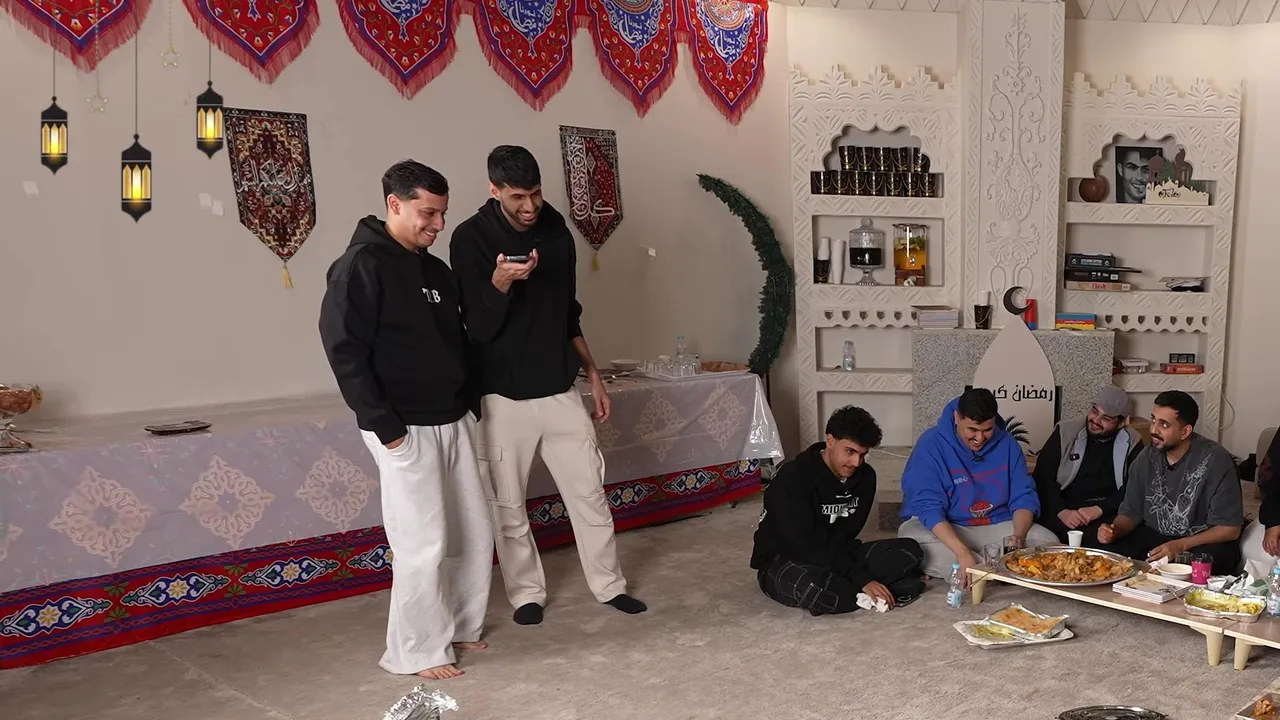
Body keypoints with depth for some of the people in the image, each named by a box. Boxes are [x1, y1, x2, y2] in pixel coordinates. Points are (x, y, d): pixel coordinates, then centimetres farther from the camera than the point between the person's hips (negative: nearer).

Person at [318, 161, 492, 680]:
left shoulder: (436, 270, 13)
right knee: (424, 545, -5)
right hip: (405, 430, -8)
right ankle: (416, 651, 10)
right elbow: (344, 352, -16)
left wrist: (472, 403, 11)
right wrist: (385, 427, -18)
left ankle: (460, 626, 28)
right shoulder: (360, 267, -10)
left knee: (474, 535, 11)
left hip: (454, 423, 8)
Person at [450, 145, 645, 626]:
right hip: (504, 395, -4)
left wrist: (593, 374, 13)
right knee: (508, 504, 5)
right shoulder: (471, 239, -10)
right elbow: (479, 327, -13)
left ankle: (609, 585, 22)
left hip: (560, 388, 4)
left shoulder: (556, 231, 5)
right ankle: (526, 592, 22)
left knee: (589, 490, 8)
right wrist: (500, 282, -32)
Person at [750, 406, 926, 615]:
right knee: (813, 588, -41)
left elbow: (845, 536, -3)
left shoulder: (865, 477, -3)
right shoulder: (793, 478, -22)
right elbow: (807, 546, -28)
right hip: (784, 561, -6)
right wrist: (862, 580, -33)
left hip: (836, 556, 6)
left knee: (909, 550, -10)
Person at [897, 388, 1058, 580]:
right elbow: (928, 506, -23)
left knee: (1049, 542, -18)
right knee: (912, 541, -36)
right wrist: (962, 552, -37)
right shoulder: (932, 444, -15)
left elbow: (1024, 497, -1)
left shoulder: (1006, 443, -3)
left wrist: (1019, 536, -24)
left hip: (996, 526, 4)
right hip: (944, 528, -3)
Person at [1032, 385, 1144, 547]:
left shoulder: (1132, 443, 8)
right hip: (1064, 507, 0)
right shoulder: (1065, 432, 6)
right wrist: (1061, 511, -16)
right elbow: (1043, 476, 0)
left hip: (1108, 512, 0)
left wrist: (1099, 509, -17)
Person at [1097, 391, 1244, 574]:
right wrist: (1115, 531, -16)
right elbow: (1131, 511, 7)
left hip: (1202, 544, -4)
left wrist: (1181, 546, -28)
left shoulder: (1215, 461, -17)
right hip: (1153, 537, 4)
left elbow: (1230, 528, -15)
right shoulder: (1147, 458, -1)